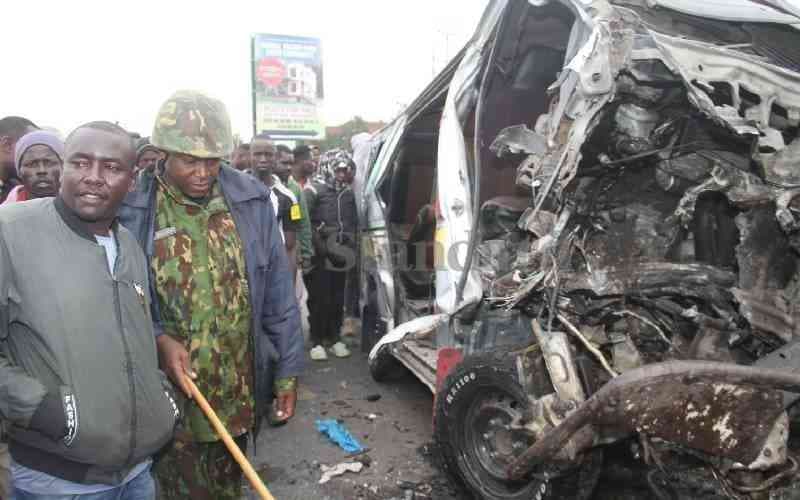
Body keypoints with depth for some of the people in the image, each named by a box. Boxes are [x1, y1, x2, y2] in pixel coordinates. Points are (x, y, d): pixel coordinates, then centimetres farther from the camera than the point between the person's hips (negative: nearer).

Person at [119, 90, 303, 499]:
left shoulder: (251, 200, -5)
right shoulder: (131, 210, -11)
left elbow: (278, 296, -1)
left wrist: (287, 371, 0)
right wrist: (159, 340, -18)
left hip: (241, 390, 2)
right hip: (172, 394, -2)